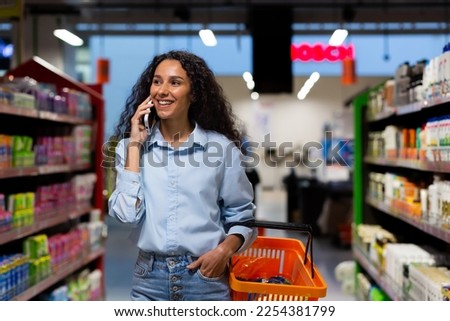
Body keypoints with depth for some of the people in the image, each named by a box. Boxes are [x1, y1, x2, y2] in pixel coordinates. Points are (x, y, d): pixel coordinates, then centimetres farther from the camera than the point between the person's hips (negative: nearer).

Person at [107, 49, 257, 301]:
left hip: (206, 276, -1)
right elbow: (127, 214, -12)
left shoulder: (222, 147, -3)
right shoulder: (131, 145, 1)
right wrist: (135, 145, -11)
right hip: (149, 278, 1)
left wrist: (225, 249, -15)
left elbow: (242, 216, 4)